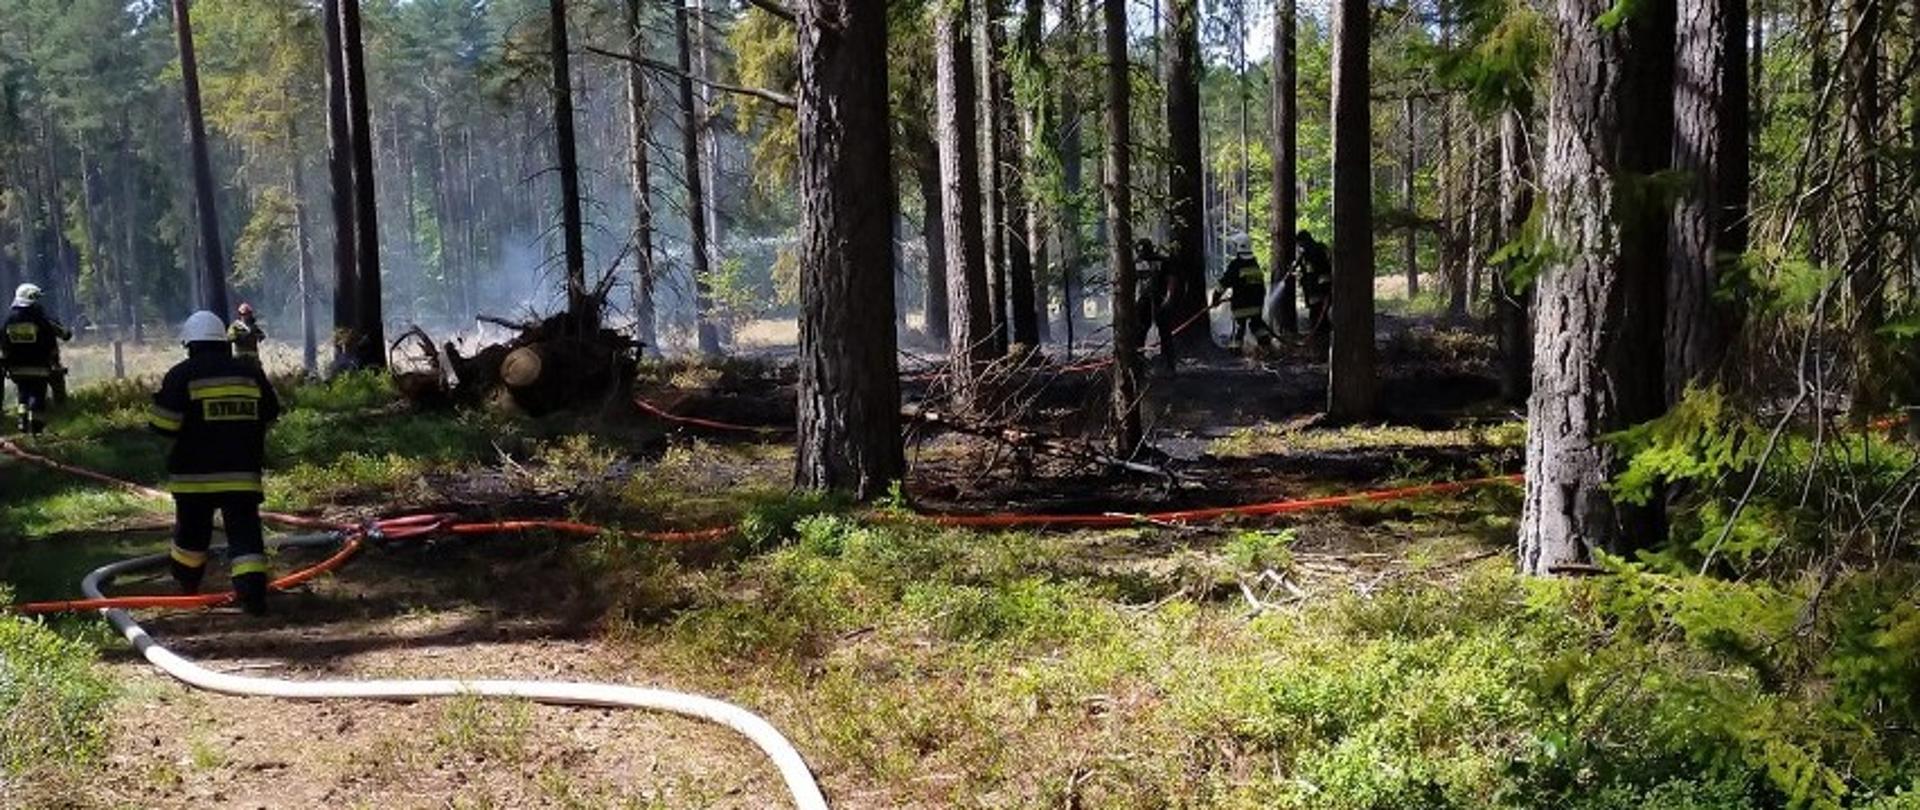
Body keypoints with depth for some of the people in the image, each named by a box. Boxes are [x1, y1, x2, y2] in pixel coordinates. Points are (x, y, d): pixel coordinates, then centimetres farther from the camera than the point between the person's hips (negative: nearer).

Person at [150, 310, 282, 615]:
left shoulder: (182, 374, -6)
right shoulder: (251, 372, 5)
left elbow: (163, 424, -10)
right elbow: (270, 414, 16)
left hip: (194, 473, -1)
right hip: (242, 472, 1)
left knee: (191, 531, 18)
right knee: (244, 532, -2)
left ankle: (187, 584, 35)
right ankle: (253, 591, -15)